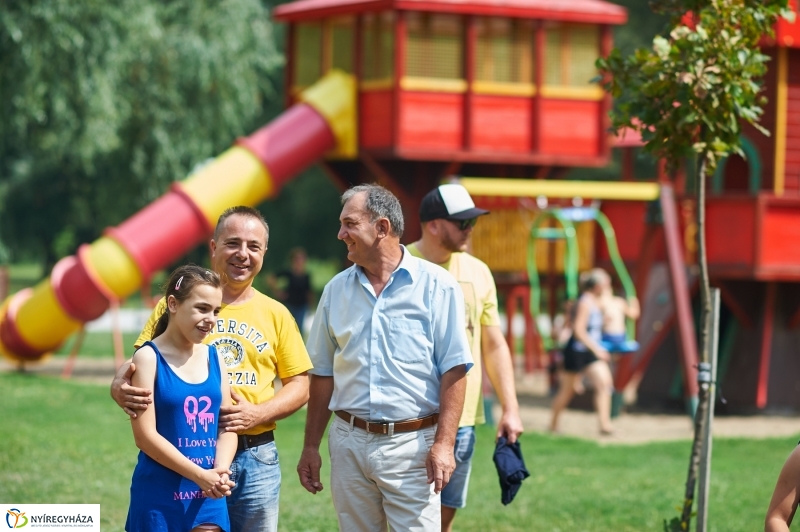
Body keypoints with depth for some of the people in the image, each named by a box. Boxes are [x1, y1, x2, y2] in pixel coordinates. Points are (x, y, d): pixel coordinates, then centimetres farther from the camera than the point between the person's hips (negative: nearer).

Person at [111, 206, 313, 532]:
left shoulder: (276, 315, 8)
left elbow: (300, 385, 9)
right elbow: (139, 364, 3)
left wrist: (258, 413, -9)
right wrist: (121, 387, -20)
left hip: (255, 459, 2)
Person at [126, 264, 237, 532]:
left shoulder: (213, 357, 8)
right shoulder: (149, 358, -7)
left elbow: (228, 425, 7)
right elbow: (145, 435, -13)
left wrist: (220, 471, -12)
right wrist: (199, 474, -16)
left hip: (207, 495, 4)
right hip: (160, 493, -4)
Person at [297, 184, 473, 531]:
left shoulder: (435, 286, -4)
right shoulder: (336, 290, 10)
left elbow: (454, 371, -7)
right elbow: (323, 374, 14)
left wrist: (444, 444, -15)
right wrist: (310, 446, 11)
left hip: (411, 442, -4)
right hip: (349, 443, 4)